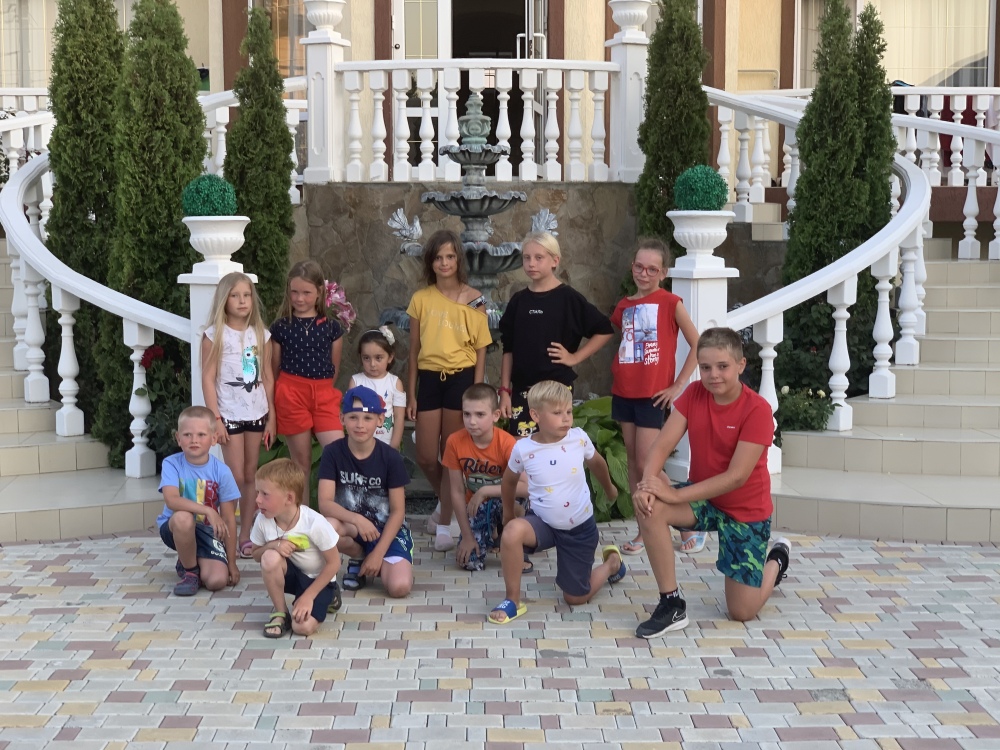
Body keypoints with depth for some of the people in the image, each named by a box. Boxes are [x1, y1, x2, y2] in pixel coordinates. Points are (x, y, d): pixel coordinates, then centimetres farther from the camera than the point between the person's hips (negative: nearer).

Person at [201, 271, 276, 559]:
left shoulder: (261, 334, 6)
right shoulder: (215, 335, -5)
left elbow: (267, 377, 8)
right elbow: (208, 379, -7)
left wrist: (271, 417, 6)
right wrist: (215, 419, -12)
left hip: (257, 414, 4)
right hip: (230, 414, -4)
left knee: (251, 477, 7)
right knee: (236, 478, -4)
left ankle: (245, 536, 14)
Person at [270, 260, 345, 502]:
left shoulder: (331, 326, 6)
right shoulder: (280, 327, 4)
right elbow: (273, 369, 9)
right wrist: (273, 404, 9)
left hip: (324, 395, 1)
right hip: (291, 394, -1)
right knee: (301, 462, 4)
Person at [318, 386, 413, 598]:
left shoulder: (391, 458, -11)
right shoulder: (333, 453, -10)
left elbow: (398, 511, -8)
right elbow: (325, 504, -18)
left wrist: (378, 553, -16)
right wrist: (357, 519, -36)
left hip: (387, 529, -1)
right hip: (351, 526, 1)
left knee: (399, 587, -27)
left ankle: (375, 562, 11)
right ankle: (359, 558, 0)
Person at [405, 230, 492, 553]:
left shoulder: (473, 298, -1)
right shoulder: (421, 299, 5)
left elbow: (481, 350, 0)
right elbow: (414, 351, 8)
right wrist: (410, 394, 5)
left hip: (461, 378, -2)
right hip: (429, 379, 2)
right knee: (426, 458, 3)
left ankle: (444, 526, 13)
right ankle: (445, 501, 33)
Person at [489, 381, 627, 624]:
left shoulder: (579, 438, -14)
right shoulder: (523, 449, -16)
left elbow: (596, 462, 10)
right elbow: (509, 480, 6)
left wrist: (609, 488, 27)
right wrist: (508, 514, 17)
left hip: (580, 528, 0)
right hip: (543, 522, 0)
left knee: (576, 598, 8)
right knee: (512, 531, -35)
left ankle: (612, 562, 40)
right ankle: (513, 601, -16)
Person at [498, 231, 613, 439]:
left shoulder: (568, 298, -5)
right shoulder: (518, 301, 6)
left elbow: (604, 330, -2)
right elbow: (508, 349, 8)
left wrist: (575, 357, -6)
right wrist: (504, 390, 3)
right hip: (522, 388, 3)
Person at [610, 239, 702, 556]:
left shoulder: (670, 303, -5)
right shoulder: (624, 306, 9)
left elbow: (698, 345, -5)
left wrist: (678, 385, -7)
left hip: (652, 395, -5)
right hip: (623, 392, 6)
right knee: (633, 463, 8)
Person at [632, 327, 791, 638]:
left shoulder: (757, 409, -23)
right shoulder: (694, 394, -8)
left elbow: (737, 476, -27)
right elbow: (662, 445, -14)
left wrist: (675, 495, -32)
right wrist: (647, 483, -35)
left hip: (746, 510, -4)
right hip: (703, 499, 4)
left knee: (743, 612, -3)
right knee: (649, 506, -29)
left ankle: (777, 559, 32)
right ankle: (672, 605, -16)